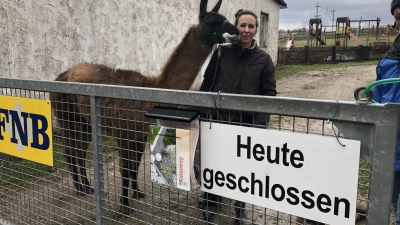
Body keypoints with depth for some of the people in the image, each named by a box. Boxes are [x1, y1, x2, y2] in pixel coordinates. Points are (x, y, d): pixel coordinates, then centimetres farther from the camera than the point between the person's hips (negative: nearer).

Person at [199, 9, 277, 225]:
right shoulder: (221, 52, -1)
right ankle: (210, 204, 33)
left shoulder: (264, 59, 0)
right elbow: (206, 85, 4)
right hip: (219, 119, 0)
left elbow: (269, 93, -1)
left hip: (248, 122, 0)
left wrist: (260, 122, -10)